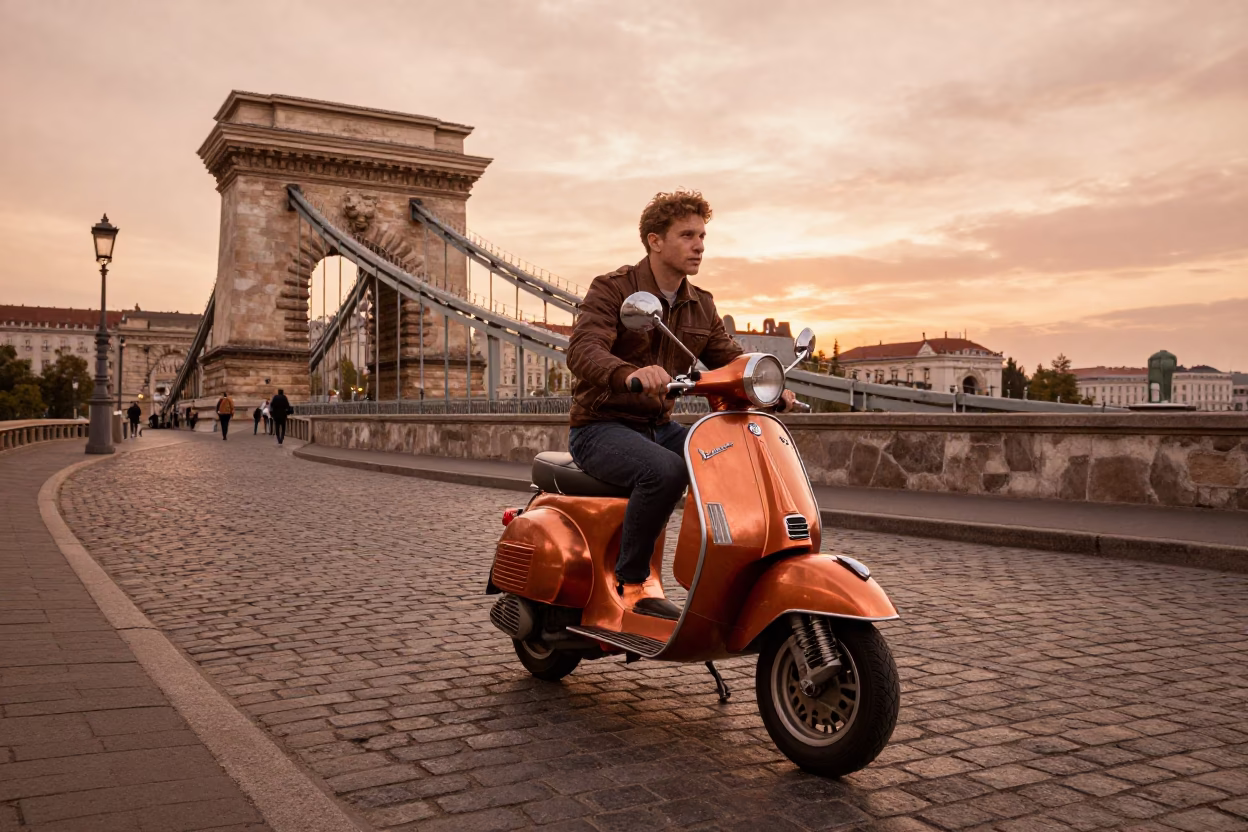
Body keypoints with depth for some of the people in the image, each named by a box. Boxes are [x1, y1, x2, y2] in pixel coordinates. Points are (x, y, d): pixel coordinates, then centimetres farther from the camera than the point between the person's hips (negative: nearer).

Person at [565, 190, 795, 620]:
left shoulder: (701, 306, 11)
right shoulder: (611, 290, -11)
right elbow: (582, 350, -28)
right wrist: (630, 374, -50)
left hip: (660, 428, 7)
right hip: (601, 428, -6)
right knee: (666, 471, -35)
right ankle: (633, 581, -17)